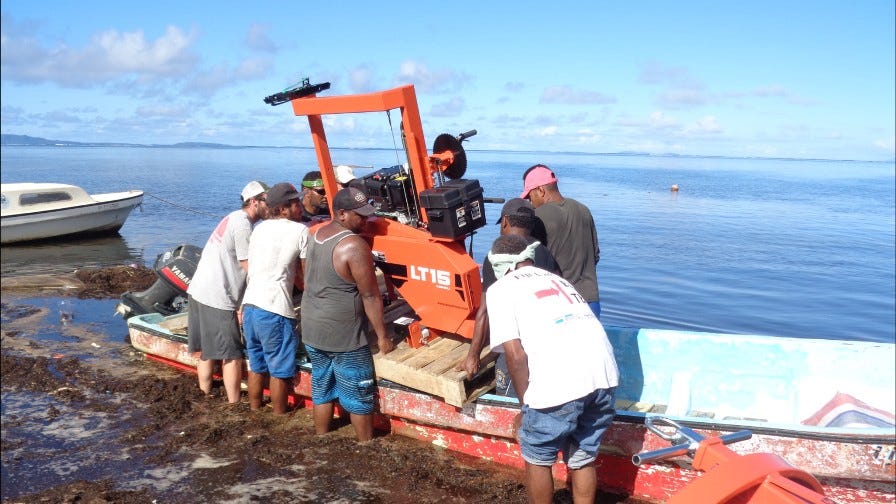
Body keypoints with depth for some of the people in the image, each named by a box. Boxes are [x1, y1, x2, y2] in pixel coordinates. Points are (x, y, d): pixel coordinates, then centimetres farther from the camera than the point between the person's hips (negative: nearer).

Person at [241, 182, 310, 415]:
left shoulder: (259, 228, 14)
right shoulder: (300, 231, -6)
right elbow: (305, 274, 0)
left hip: (250, 305, 7)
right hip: (275, 310, -7)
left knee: (257, 365, 22)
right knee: (280, 371, 9)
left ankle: (255, 411, 33)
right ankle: (279, 417, 20)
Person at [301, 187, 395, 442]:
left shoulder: (316, 235, 4)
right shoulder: (355, 246, -22)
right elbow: (370, 296, -19)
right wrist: (382, 336, -12)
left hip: (312, 329, 8)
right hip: (344, 335, -8)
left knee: (322, 388, 20)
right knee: (359, 395, 8)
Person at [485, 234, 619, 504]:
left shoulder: (501, 287, 11)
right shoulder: (556, 279, 30)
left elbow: (516, 355, -1)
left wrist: (525, 406, 12)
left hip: (558, 385, -6)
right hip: (604, 374, 6)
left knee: (537, 458, 20)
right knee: (583, 459, 25)